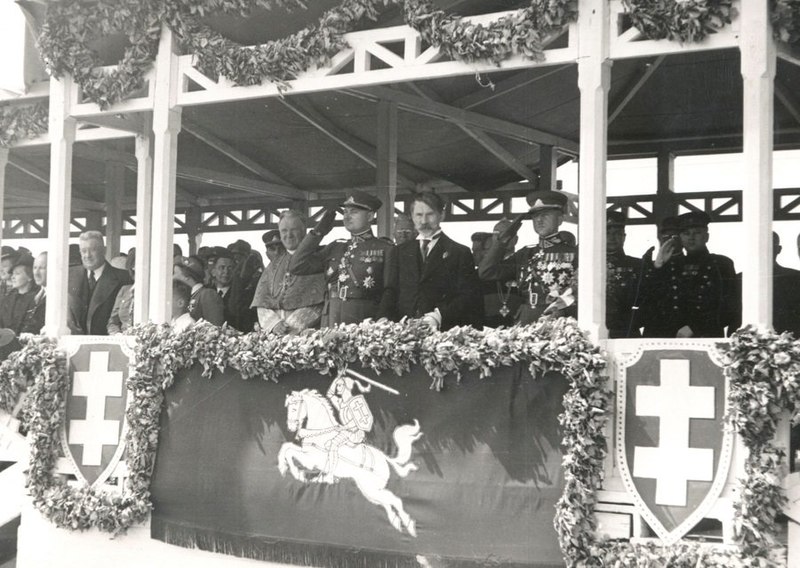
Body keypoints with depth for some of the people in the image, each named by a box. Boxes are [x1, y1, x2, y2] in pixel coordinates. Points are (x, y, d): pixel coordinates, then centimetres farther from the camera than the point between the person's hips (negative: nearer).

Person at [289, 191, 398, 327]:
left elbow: (390, 292, -3)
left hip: (365, 324, -3)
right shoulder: (335, 248, 17)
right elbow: (296, 268, 10)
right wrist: (318, 232, 7)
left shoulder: (386, 250, 4)